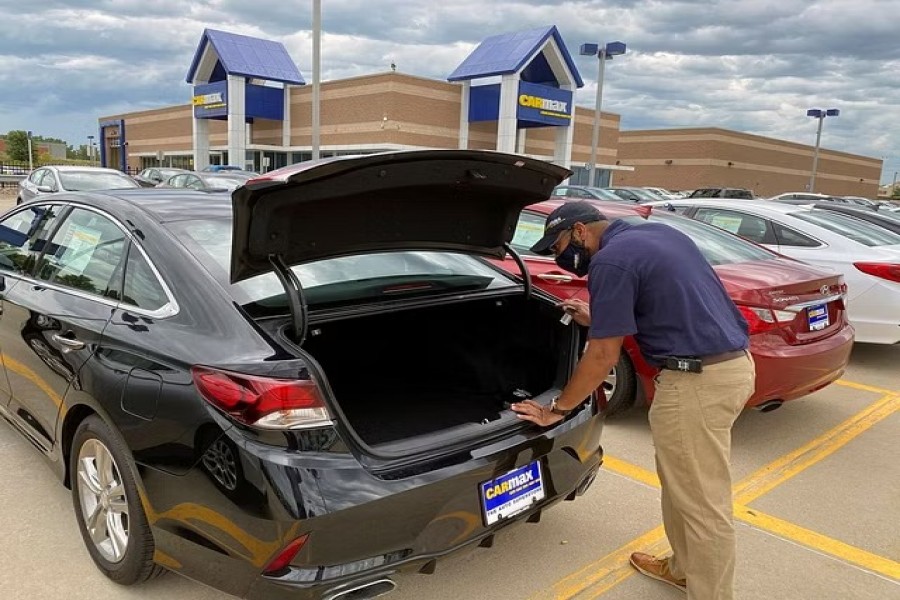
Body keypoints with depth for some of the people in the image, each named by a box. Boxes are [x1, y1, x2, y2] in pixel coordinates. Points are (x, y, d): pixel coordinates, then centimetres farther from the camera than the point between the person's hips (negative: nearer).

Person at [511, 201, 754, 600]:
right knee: (679, 481, 24)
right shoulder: (656, 233, 15)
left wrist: (557, 410, -2)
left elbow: (603, 355, -13)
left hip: (698, 380, -10)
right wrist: (599, 319, 25)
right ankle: (684, 567, 41)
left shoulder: (611, 260, -13)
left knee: (703, 503, 3)